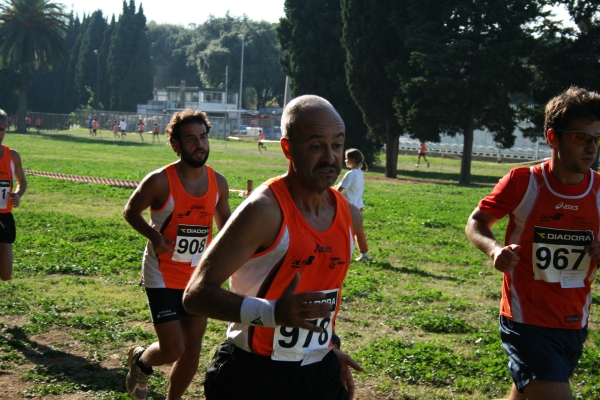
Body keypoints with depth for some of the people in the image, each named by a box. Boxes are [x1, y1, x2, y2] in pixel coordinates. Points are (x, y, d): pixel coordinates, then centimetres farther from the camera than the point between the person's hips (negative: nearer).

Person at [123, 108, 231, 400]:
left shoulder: (218, 183, -2)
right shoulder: (160, 181, -17)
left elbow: (224, 223, 14)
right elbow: (131, 211, -3)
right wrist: (154, 235, -21)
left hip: (198, 277, 5)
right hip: (163, 277, -5)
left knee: (192, 350, 8)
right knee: (172, 350, -7)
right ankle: (140, 359, 28)